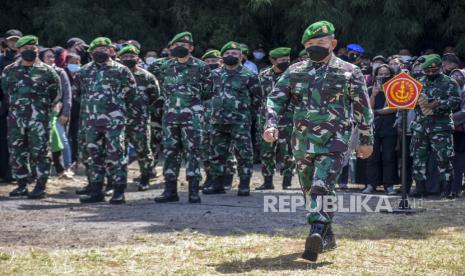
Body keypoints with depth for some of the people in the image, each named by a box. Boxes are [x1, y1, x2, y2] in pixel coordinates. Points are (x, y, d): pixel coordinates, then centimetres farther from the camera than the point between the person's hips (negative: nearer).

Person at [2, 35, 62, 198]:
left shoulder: (46, 71, -1)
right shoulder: (9, 71, 7)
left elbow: (56, 93, 6)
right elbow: (5, 91, 19)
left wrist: (43, 107, 4)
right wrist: (14, 106, 14)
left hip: (39, 119, -3)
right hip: (16, 118, 3)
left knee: (40, 152, -4)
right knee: (17, 152, 6)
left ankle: (40, 187, 0)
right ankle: (21, 185, 15)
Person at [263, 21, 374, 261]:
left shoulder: (349, 73, 0)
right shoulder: (295, 72, 10)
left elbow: (363, 108, 6)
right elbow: (276, 98, 7)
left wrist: (366, 140, 8)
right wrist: (271, 123, -11)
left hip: (333, 142, -5)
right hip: (302, 142, 5)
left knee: (321, 188, -20)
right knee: (310, 191, 13)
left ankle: (316, 236, -31)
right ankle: (327, 237, 27)